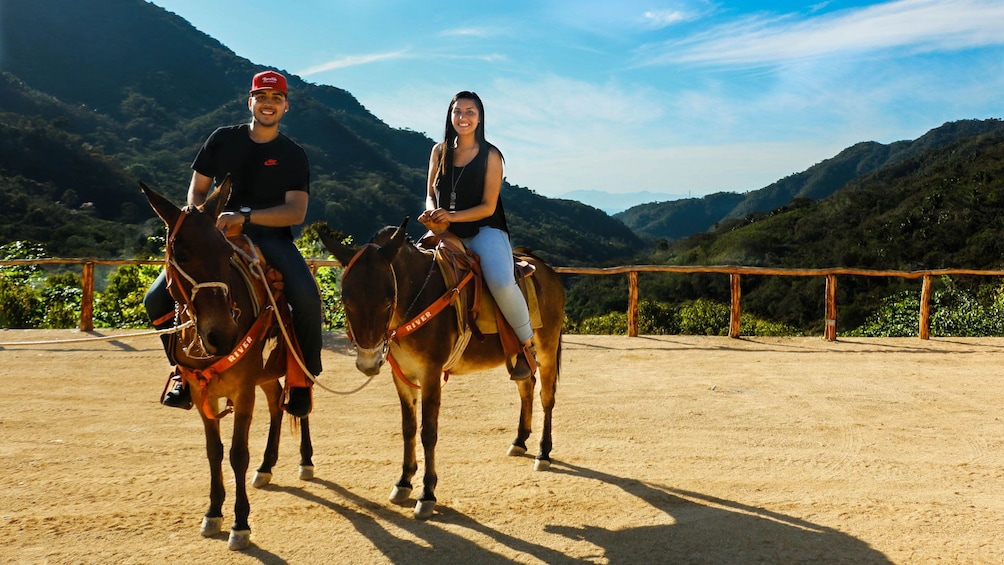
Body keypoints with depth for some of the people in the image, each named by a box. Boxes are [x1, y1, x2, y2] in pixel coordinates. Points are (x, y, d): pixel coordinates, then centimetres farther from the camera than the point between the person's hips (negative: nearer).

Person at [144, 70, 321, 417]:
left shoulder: (293, 155, 2)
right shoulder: (223, 139, 9)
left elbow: (296, 212, -10)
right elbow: (197, 190, 12)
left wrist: (245, 216, -23)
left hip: (270, 236, -2)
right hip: (217, 236, 3)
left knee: (307, 297, -31)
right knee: (157, 299, -12)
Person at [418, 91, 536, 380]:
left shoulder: (490, 156, -2)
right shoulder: (440, 151, 9)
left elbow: (488, 207, -7)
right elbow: (431, 194, 13)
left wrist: (451, 216, -20)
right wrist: (431, 214, -10)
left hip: (484, 231, -5)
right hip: (447, 234, 5)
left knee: (501, 281, -34)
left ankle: (527, 344, -10)